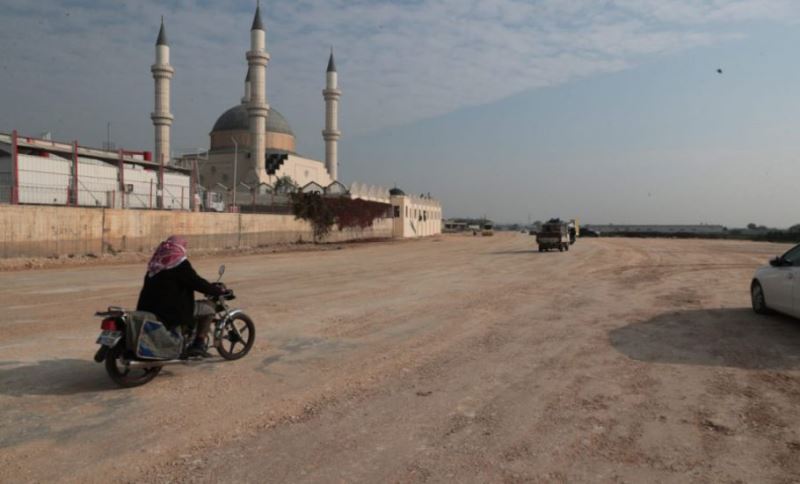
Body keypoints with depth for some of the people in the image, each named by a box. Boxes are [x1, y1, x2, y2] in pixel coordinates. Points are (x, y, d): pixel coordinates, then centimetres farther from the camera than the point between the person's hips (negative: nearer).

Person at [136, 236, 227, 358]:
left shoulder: (156, 262, 15)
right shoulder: (180, 263, -9)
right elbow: (196, 282, -11)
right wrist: (219, 290, 1)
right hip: (171, 312, -8)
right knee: (208, 307, 4)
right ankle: (199, 343, -2)